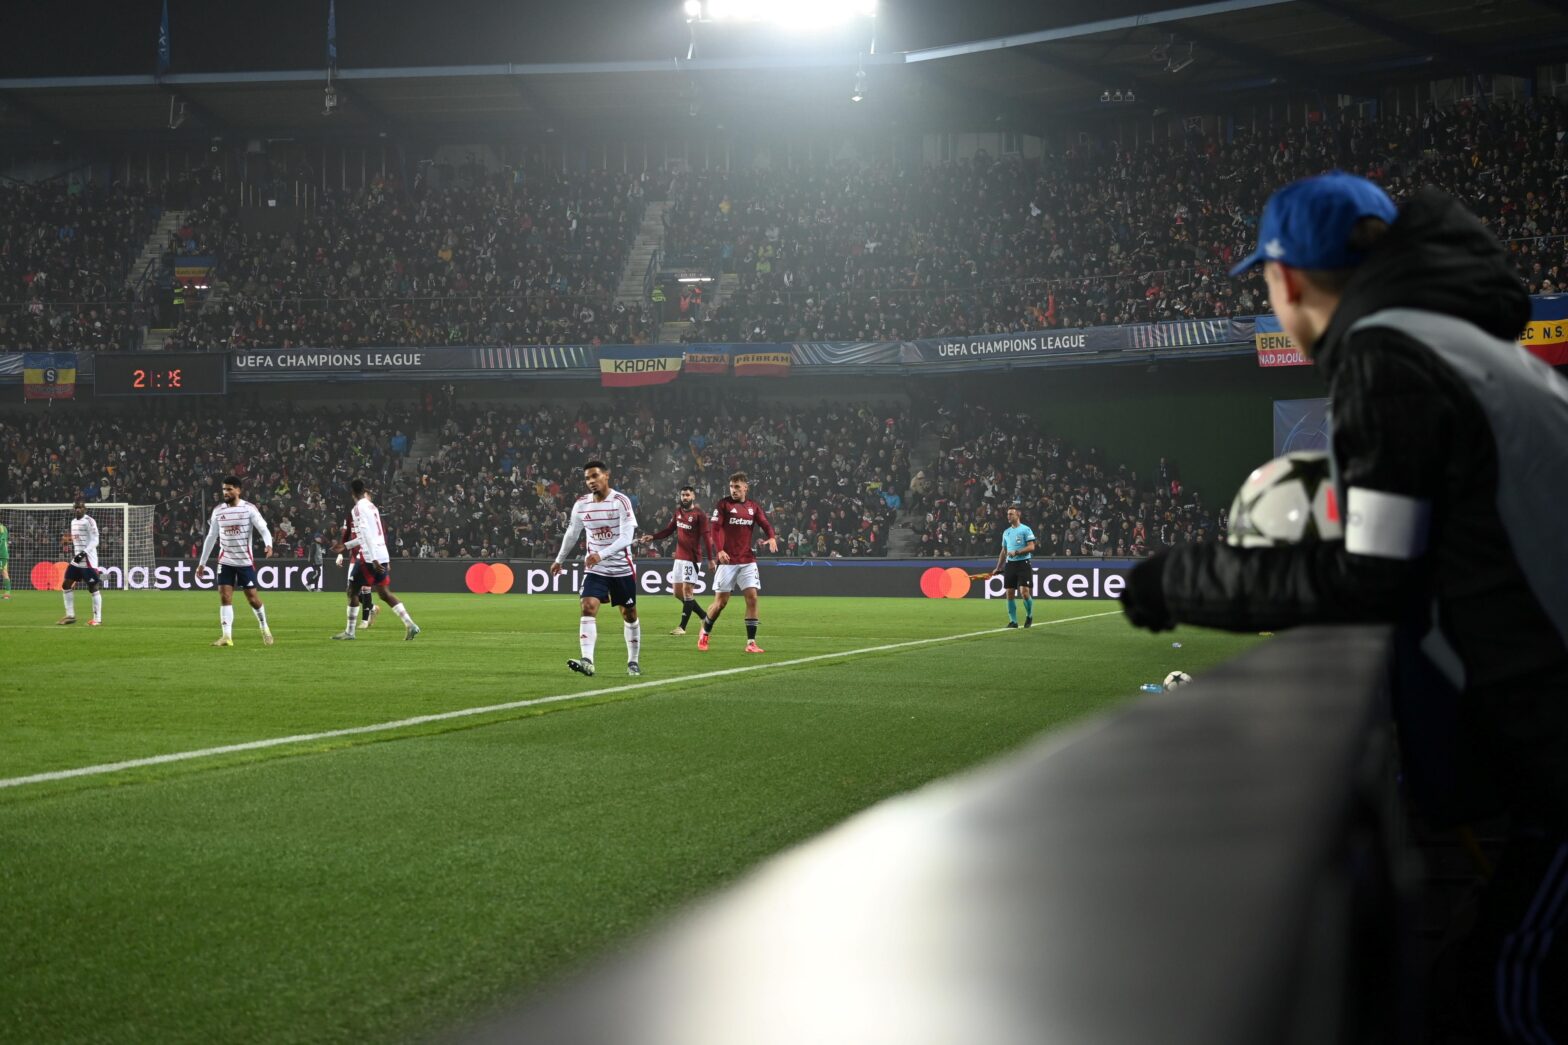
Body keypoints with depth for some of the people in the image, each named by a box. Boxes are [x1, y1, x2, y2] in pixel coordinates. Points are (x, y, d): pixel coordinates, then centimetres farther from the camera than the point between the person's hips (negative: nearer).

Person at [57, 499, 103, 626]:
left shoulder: (89, 521, -10)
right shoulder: (73, 521, 15)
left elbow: (94, 540, -15)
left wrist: (84, 553, -23)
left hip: (88, 560, -9)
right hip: (76, 560, 9)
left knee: (93, 588, -6)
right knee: (66, 586, 8)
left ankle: (97, 618, -2)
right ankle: (70, 615, 16)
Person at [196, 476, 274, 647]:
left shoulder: (249, 509, -7)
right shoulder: (218, 511, 4)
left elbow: (263, 529, -12)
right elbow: (211, 537, 11)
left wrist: (268, 544, -34)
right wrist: (202, 562, 12)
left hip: (245, 561, -3)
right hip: (225, 561, 3)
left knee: (252, 598, 1)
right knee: (225, 597, -7)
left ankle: (265, 629, 22)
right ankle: (226, 636, -9)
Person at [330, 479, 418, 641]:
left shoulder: (359, 508, -9)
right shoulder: (372, 507, 17)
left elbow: (367, 534, -19)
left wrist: (374, 559, -23)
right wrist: (346, 545, 34)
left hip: (369, 557, -8)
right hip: (383, 556, 8)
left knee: (352, 591, 4)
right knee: (385, 593, 10)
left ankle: (349, 632, 8)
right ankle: (410, 625, 0)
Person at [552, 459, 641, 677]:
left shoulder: (621, 501, -13)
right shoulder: (581, 504, 0)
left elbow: (626, 537, -21)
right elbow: (572, 533, 17)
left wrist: (601, 554, -33)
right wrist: (559, 560, 25)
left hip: (622, 568, -2)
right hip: (595, 569, 2)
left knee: (629, 614, 9)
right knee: (588, 608, -17)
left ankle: (633, 661, 24)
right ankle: (587, 661, -27)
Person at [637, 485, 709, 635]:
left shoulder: (699, 514, -10)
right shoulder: (678, 511, 10)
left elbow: (706, 536, -13)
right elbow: (669, 530, 18)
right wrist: (652, 537, 3)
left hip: (692, 557, -8)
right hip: (679, 557, 8)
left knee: (687, 590, -8)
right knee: (678, 593, 9)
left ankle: (682, 627, -2)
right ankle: (705, 617, 22)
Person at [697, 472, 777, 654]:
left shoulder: (753, 506, 9)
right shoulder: (723, 504, -3)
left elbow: (765, 524, 6)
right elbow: (714, 528, -10)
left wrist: (772, 537, -18)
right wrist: (719, 550, -24)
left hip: (747, 560, 3)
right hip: (727, 560, -3)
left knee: (752, 597, -7)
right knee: (721, 601, -1)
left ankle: (751, 642, -3)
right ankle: (704, 633, 24)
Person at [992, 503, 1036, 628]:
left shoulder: (1025, 530, -3)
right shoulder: (1006, 532, 16)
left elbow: (1031, 547, -11)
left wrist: (1016, 552, -18)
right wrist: (998, 568, 19)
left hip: (1023, 563, -6)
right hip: (1010, 565, 6)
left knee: (1024, 592, -13)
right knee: (1010, 593, 1)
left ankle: (1029, 616, 9)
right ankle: (1013, 621, 7)